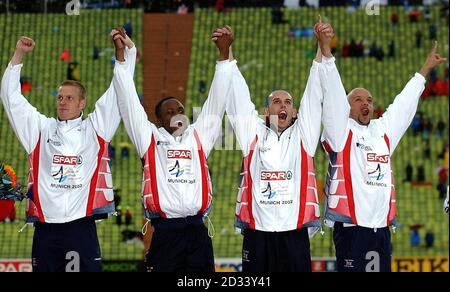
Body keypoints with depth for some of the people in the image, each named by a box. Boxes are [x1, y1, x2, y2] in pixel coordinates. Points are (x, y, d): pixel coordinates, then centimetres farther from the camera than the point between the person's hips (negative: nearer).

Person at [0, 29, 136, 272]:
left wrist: (128, 49, -1)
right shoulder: (40, 129, 12)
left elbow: (118, 92, 6)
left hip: (82, 226, -2)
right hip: (45, 227, 2)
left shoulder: (94, 129, 9)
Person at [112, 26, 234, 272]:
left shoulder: (198, 137, 16)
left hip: (197, 232, 3)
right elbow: (129, 101, 5)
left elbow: (216, 101, 15)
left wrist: (224, 54, 8)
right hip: (165, 232, -3)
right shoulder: (149, 139, 9)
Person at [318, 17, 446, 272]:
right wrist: (325, 50, -18)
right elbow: (333, 95, -9)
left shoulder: (383, 131, 17)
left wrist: (425, 69, 37)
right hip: (351, 227, -6)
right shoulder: (341, 131, 1)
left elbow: (404, 103, 28)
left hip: (381, 227, 6)